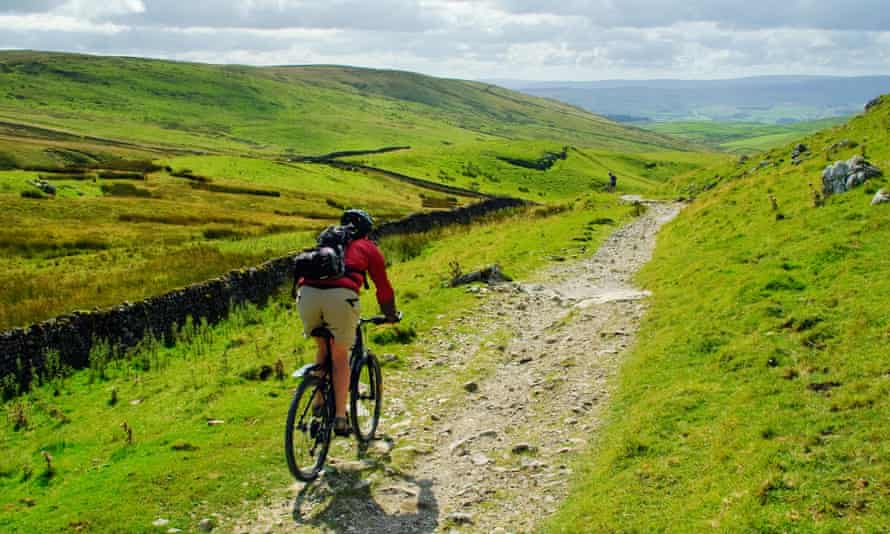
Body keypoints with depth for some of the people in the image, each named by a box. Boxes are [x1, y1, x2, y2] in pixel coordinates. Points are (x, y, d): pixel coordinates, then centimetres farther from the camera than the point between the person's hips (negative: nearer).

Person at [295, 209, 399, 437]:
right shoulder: (368, 248, 24)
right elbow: (383, 285, 26)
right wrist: (390, 314, 41)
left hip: (307, 293, 3)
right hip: (341, 296, -3)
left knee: (323, 349, 25)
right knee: (340, 355, 11)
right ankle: (340, 418, 9)